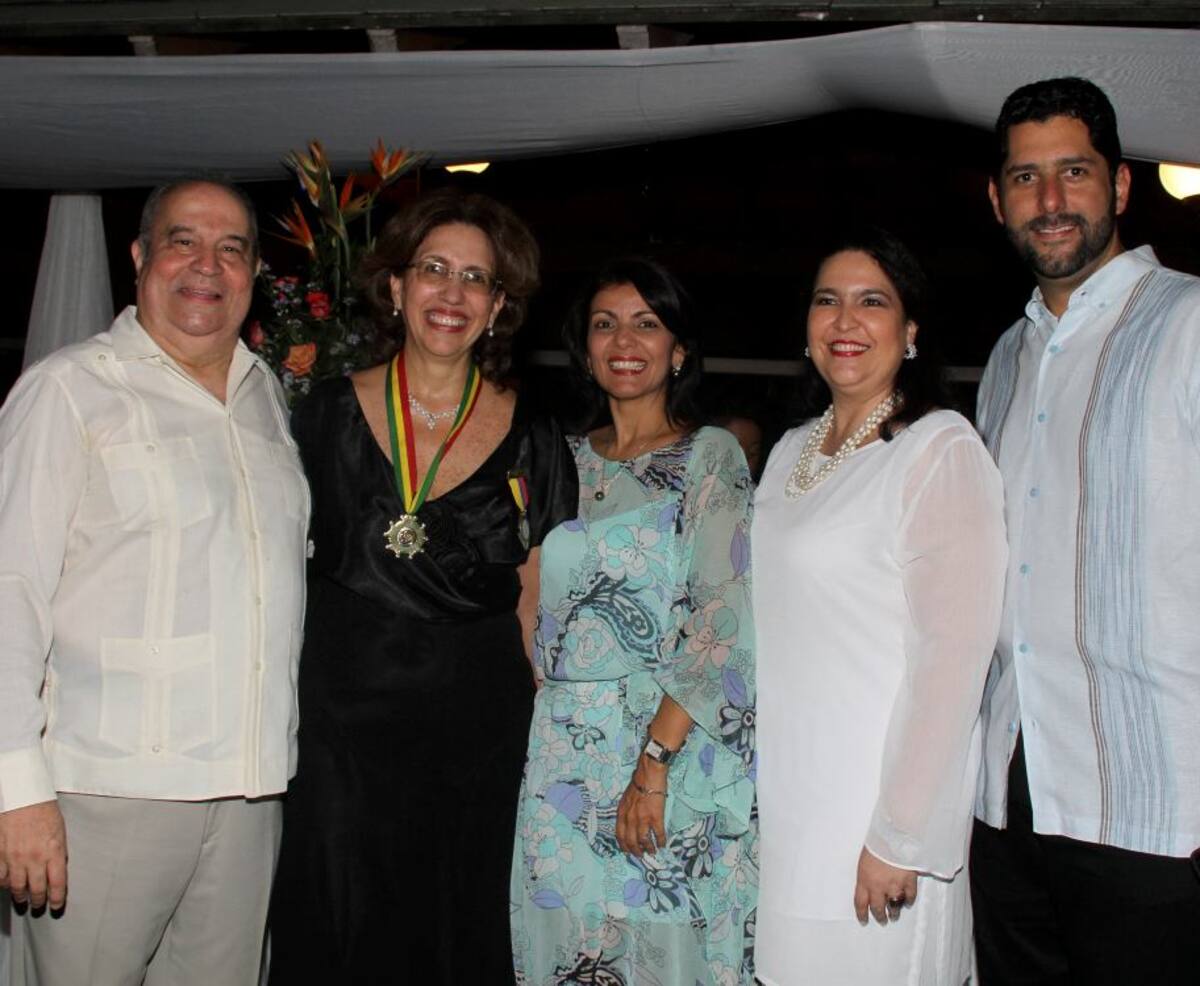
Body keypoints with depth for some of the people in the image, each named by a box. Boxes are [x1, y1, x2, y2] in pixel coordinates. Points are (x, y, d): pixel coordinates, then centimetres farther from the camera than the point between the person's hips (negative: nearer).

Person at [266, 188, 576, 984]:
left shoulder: (531, 440, 2)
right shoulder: (328, 416, 3)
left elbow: (536, 603, 5)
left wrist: (543, 733, -1)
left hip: (477, 734, 0)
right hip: (342, 718, 1)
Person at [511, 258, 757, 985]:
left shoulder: (710, 455, -3)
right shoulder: (567, 461, 12)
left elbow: (726, 619, -12)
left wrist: (654, 760, -18)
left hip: (676, 745, -4)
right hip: (563, 755, 4)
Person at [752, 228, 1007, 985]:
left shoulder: (940, 449, -12)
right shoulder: (792, 451, 12)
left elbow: (955, 653, -17)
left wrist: (900, 836, -18)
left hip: (874, 805, -7)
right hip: (781, 801, 7)